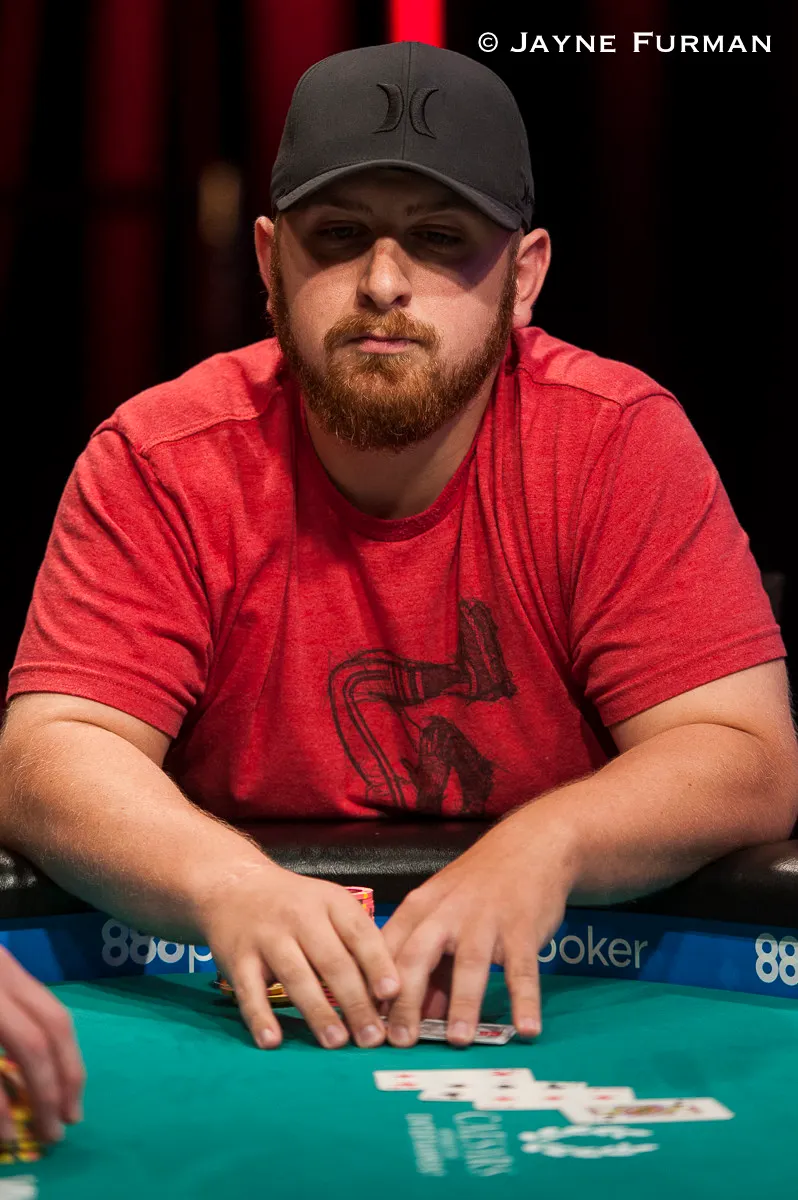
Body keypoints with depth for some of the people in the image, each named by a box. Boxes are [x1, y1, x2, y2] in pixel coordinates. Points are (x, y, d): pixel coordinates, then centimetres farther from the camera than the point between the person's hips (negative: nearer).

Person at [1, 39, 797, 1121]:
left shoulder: (624, 439, -7)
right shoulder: (159, 462, -7)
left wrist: (541, 848, -33)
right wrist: (224, 884, -36)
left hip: (560, 1002, 0)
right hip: (259, 1011, 1)